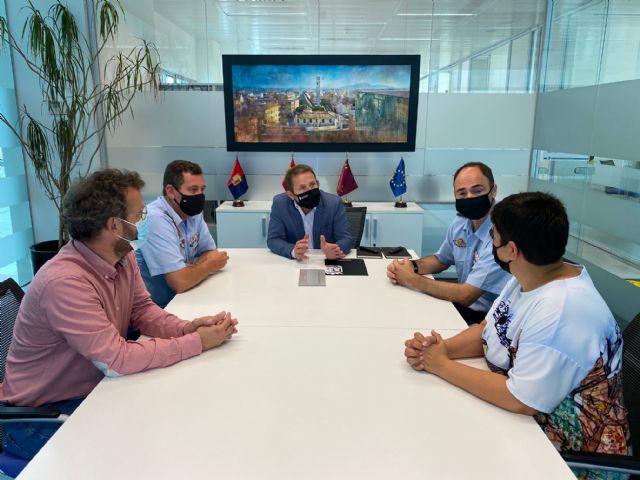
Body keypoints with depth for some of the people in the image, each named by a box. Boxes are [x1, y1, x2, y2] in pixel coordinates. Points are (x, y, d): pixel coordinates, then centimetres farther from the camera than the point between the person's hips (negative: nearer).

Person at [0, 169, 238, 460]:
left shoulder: (123, 256, -6)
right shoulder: (64, 281, -33)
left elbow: (142, 310, 2)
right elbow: (117, 360, -34)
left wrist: (185, 328, -18)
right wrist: (198, 342, -28)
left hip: (95, 387, 8)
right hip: (40, 413, -7)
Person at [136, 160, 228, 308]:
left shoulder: (193, 212, 1)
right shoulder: (156, 219, -24)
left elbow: (210, 251, 9)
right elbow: (180, 281, -28)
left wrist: (196, 266, -13)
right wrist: (211, 264, -10)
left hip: (181, 299, 7)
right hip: (157, 308, -7)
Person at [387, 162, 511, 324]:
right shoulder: (460, 223, 0)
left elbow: (465, 296, -26)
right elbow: (441, 260, 17)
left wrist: (411, 279, -19)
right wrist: (413, 266, -5)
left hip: (486, 318, -7)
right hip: (463, 303, 7)